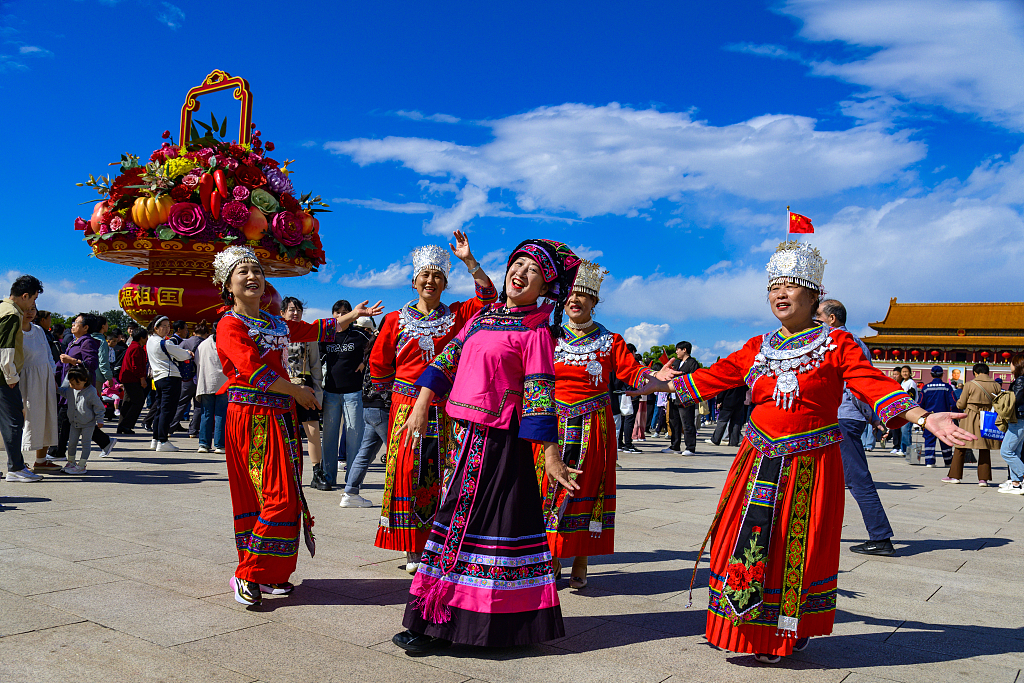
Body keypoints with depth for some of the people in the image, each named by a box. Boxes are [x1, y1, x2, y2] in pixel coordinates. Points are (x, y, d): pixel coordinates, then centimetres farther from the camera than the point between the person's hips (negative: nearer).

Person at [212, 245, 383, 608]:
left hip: (281, 417, 7)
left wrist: (354, 314, 30)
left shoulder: (277, 324, 16)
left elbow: (314, 330, 31)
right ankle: (247, 575, 0)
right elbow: (255, 371, -16)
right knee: (278, 497, -12)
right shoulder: (230, 325, -6)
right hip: (251, 417, -7)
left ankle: (271, 574, 15)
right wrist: (297, 391, -8)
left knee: (285, 495, 6)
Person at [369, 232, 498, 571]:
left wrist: (469, 260, -12)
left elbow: (488, 298, -6)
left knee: (438, 473, 1)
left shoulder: (456, 315, 8)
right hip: (406, 406, -1)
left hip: (444, 408, 1)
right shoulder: (396, 319, 6)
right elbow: (378, 363, 12)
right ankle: (411, 548, 5)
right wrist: (398, 389, 12)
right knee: (406, 471, -4)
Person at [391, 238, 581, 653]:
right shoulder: (481, 317, 16)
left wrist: (551, 457, -15)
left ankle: (435, 624, 7)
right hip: (462, 432, 6)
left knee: (462, 522, -3)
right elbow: (448, 359, 16)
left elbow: (539, 395, -11)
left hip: (499, 439, -6)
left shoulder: (536, 331, -5)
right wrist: (421, 408, 8)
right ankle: (439, 619, 22)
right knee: (458, 517, 11)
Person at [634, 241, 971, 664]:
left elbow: (874, 385, -13)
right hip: (759, 463, 4)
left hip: (810, 466, -3)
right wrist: (657, 386, 15)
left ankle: (791, 633, 25)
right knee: (749, 540, 5)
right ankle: (752, 629, 22)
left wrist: (924, 418, -28)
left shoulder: (837, 344, -3)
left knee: (798, 551, 4)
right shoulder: (757, 348, 9)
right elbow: (713, 378, 15)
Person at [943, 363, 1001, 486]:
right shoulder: (995, 386, 1)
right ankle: (983, 478, 4)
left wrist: (958, 401, 20)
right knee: (984, 449, 8)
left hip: (970, 419, -2)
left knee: (960, 446, 7)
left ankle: (955, 475, 9)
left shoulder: (969, 385, -5)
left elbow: (960, 405, -2)